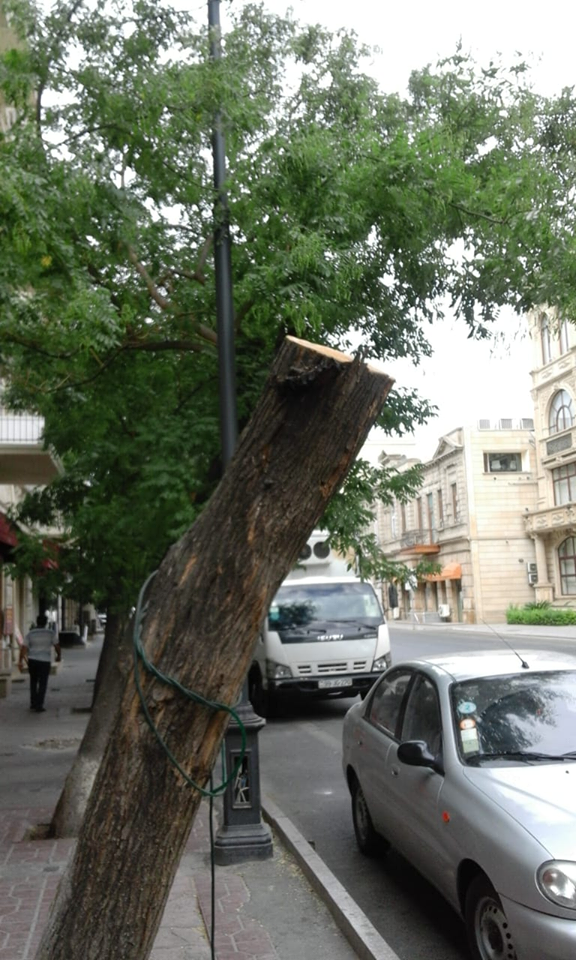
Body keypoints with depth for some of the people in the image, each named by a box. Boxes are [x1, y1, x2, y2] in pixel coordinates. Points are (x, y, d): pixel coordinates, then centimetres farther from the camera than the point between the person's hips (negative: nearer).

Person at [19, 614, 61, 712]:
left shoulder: (30, 633, -1)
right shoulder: (51, 633, -4)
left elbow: (23, 648, -5)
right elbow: (57, 646, -1)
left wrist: (20, 661, 0)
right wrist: (59, 656, 16)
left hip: (32, 660, 2)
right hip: (45, 661, -2)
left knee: (33, 682, 19)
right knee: (42, 684, 4)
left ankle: (33, 703, 22)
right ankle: (39, 706, 0)